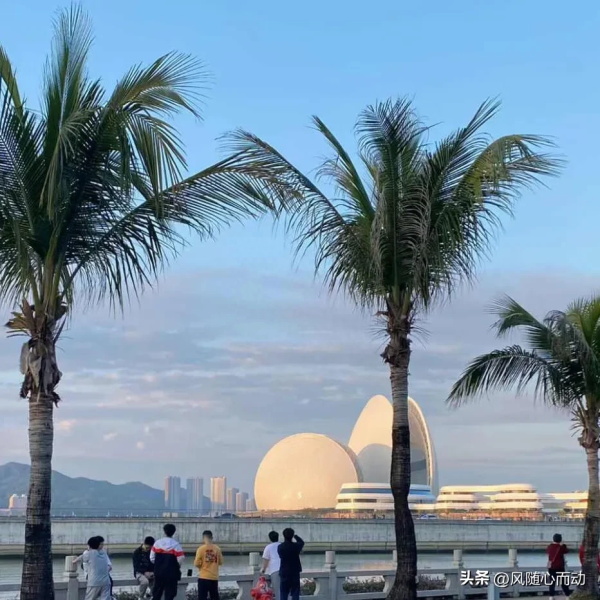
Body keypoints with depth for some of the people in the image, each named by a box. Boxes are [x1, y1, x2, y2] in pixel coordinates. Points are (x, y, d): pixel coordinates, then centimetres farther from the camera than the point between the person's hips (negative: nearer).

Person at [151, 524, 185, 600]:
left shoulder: (157, 542, 1)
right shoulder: (176, 544, -10)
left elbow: (152, 558, 3)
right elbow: (180, 559, -12)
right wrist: (177, 567, 10)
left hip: (158, 572, 3)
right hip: (171, 573, -3)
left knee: (157, 593, 14)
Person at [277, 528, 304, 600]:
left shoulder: (280, 547, -5)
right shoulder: (296, 546, -10)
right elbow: (302, 542, 12)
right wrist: (295, 535, 23)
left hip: (284, 573, 1)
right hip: (295, 573, -1)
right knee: (295, 594, 3)